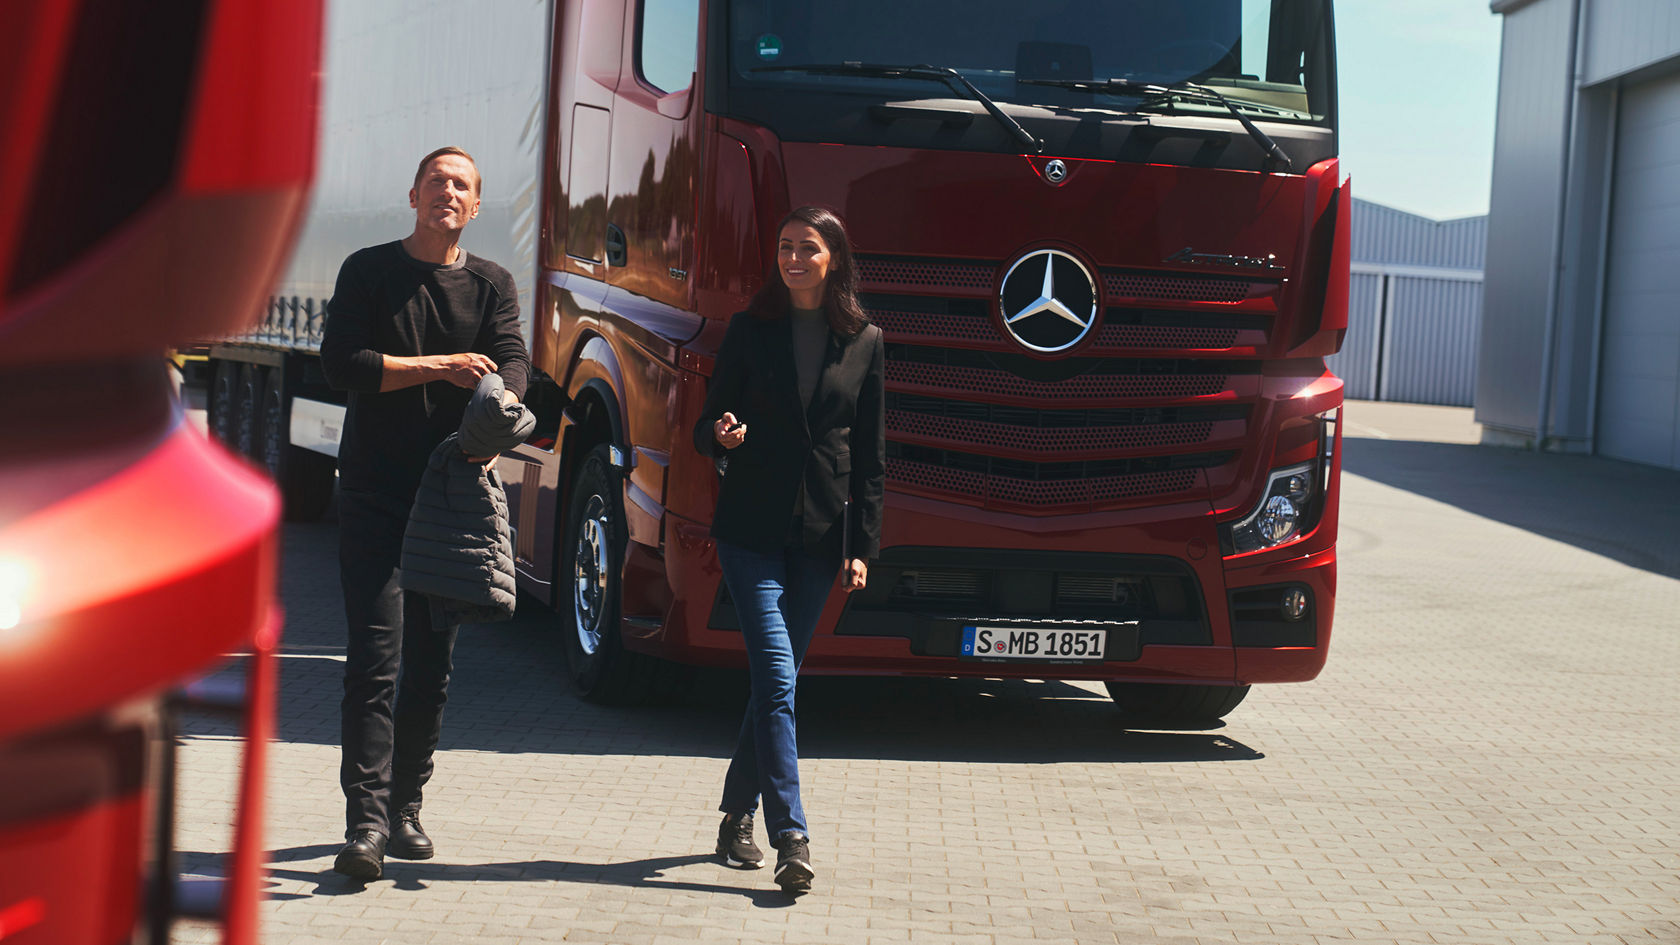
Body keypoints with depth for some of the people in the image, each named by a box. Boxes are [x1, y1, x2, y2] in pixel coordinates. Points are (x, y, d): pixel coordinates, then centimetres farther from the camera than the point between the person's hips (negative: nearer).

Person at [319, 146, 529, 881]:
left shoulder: (491, 285, 10)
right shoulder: (368, 271, 4)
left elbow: (513, 365, -5)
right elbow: (340, 364, -8)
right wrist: (440, 367, -13)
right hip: (374, 492, -3)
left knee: (433, 660, 7)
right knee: (376, 655, -11)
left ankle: (404, 806, 19)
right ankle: (365, 820, -13)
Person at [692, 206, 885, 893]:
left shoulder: (865, 343, 6)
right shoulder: (749, 331, 4)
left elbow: (872, 454, 8)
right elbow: (706, 426, 6)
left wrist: (863, 546, 3)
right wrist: (720, 435, -19)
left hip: (819, 538, 2)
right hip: (751, 528, -2)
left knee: (775, 681, 9)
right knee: (777, 681, -12)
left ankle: (737, 819, 24)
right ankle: (791, 839, -17)